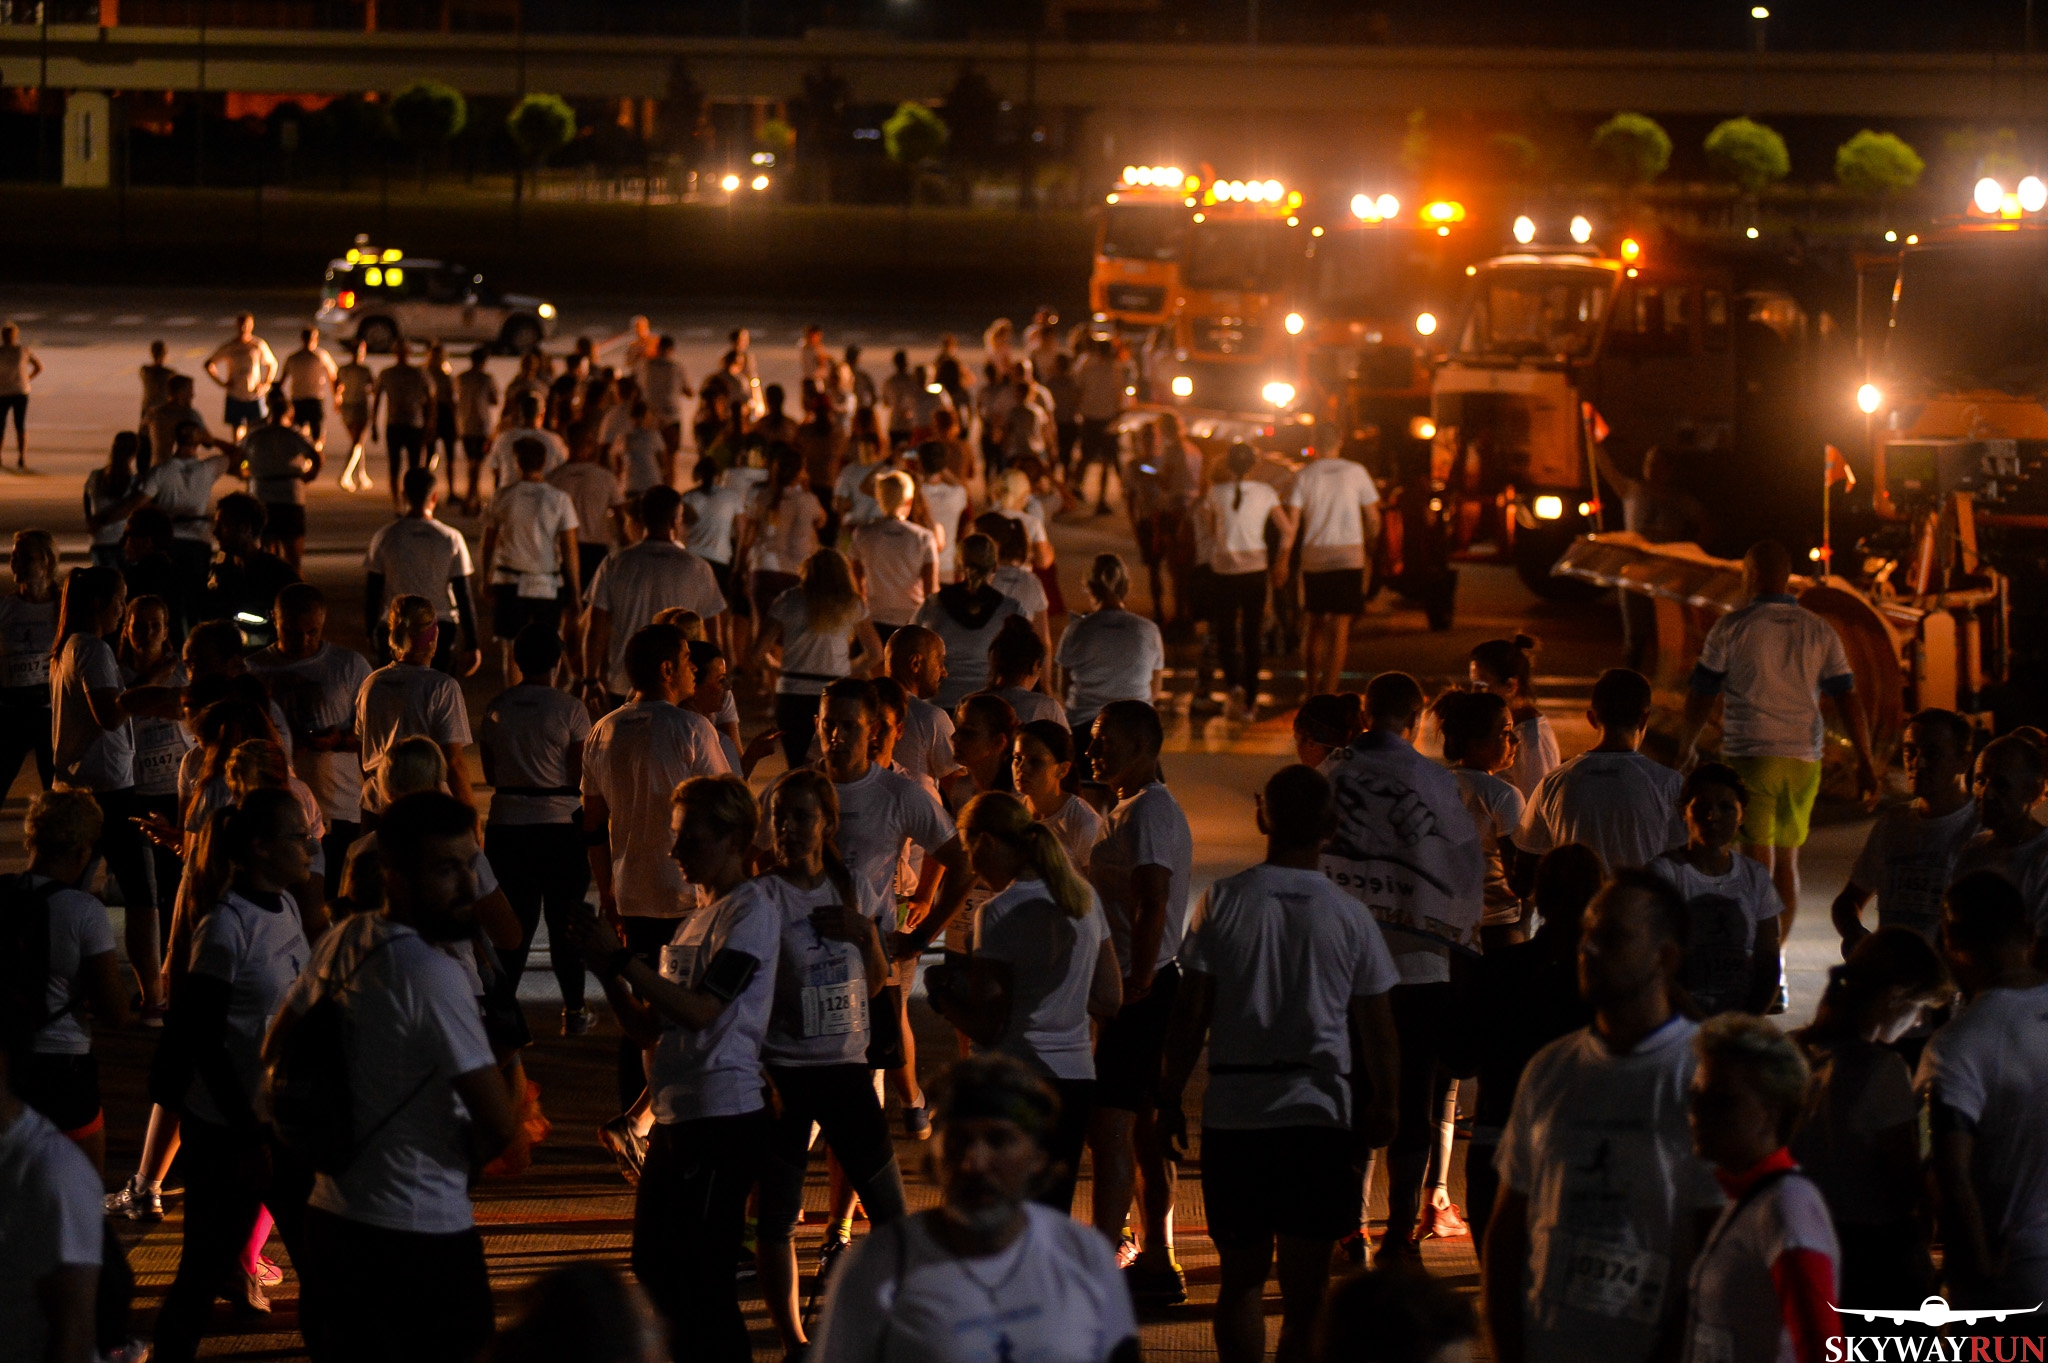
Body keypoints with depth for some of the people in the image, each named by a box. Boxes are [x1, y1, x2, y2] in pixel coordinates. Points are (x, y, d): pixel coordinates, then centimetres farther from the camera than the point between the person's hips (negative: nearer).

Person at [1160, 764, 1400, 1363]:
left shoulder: (1222, 902, -2)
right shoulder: (1349, 917, -2)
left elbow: (1190, 1014, -3)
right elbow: (1378, 1032, 1)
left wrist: (1170, 1098, 8)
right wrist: (1383, 1110, 15)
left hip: (1232, 1113, 1)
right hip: (1318, 1112, -1)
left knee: (1241, 1279, 12)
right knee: (1305, 1288, 2)